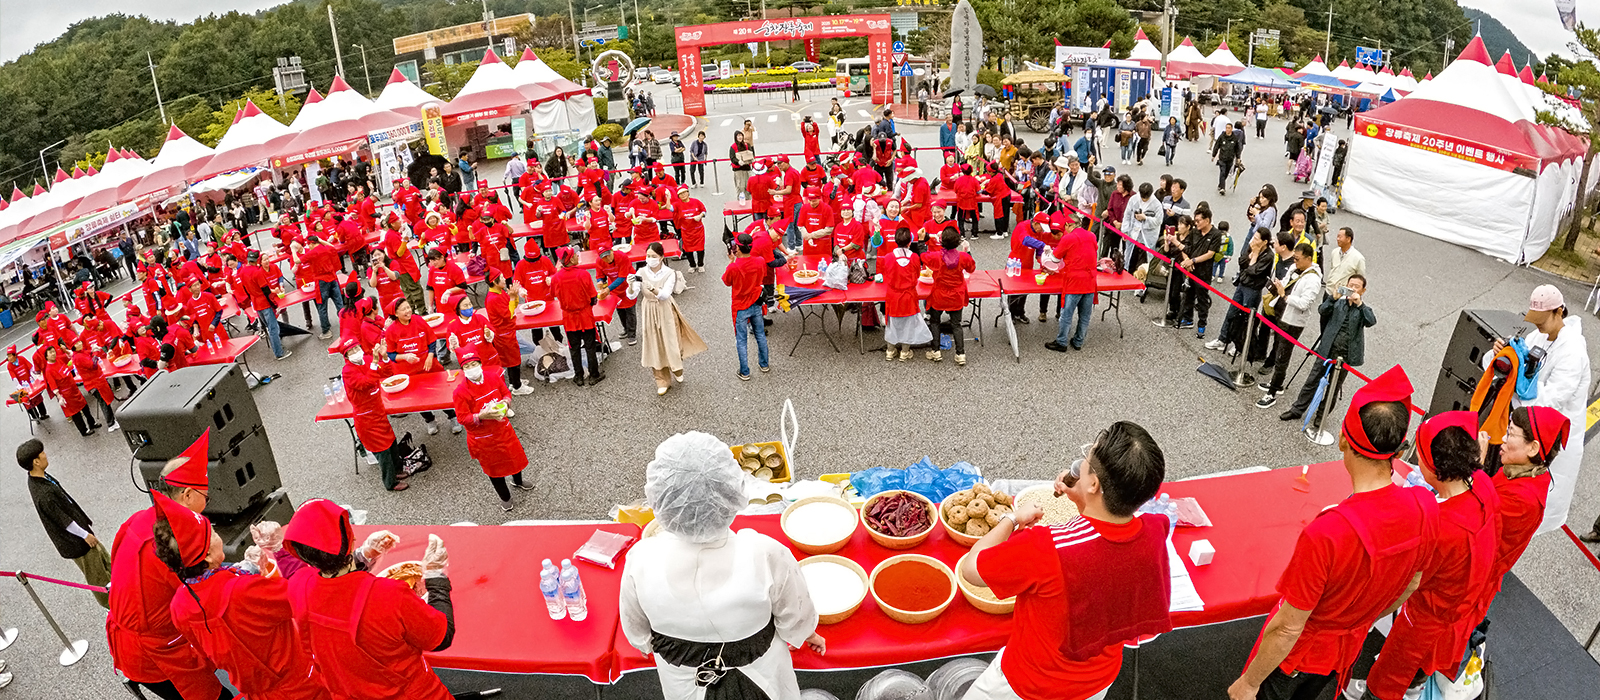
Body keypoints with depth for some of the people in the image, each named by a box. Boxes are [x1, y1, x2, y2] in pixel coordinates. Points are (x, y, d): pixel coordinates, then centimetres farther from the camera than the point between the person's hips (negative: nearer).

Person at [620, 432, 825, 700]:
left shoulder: (641, 561, -31)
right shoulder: (766, 556, -36)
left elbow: (636, 629, -9)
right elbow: (794, 617, -15)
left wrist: (649, 645, 14)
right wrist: (807, 634, 9)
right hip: (758, 672, -1)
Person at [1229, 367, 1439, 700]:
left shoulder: (1326, 534, -41)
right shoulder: (1426, 507, -21)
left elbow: (1288, 628, -29)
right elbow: (1410, 585, -1)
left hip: (1299, 651, -6)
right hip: (1346, 648, 6)